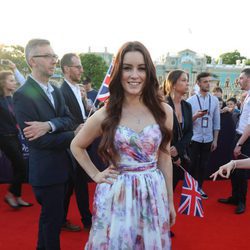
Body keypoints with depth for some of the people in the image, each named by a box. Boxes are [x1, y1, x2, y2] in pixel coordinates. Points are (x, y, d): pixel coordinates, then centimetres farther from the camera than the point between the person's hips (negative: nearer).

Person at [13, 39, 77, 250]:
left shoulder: (55, 90, 7)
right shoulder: (23, 95, -18)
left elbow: (69, 120, -5)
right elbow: (37, 139, -23)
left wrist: (49, 125, -25)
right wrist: (75, 136, -18)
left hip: (60, 166, 8)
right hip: (46, 170, -8)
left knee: (50, 217, 24)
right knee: (53, 220, 8)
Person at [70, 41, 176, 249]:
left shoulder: (163, 111, -3)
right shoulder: (105, 115, -7)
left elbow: (164, 157, 6)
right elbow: (77, 146, 9)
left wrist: (170, 201, 9)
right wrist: (95, 175, 0)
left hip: (154, 194, 2)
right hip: (117, 195, -1)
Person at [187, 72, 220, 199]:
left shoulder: (215, 100, 2)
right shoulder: (190, 100, -7)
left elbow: (216, 122, 5)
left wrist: (215, 140, 4)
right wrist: (196, 116, -26)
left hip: (208, 139, 3)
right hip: (194, 139, -3)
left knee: (204, 165, 13)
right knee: (192, 164, 5)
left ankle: (199, 187, 29)